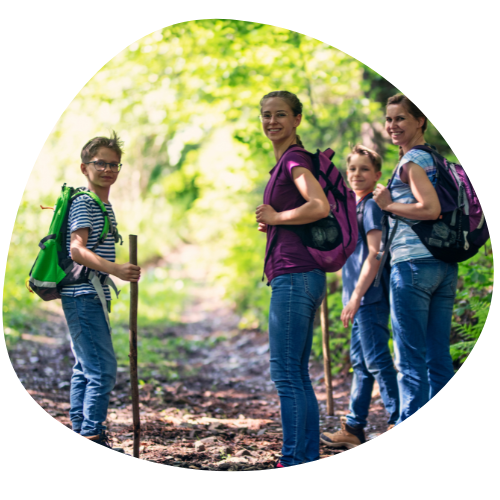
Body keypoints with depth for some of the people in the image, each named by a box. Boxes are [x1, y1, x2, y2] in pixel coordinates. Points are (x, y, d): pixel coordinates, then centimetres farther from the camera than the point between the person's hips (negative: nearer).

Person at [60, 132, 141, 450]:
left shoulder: (104, 205, 17)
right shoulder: (83, 203, -12)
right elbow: (78, 250, -25)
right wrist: (116, 269, -36)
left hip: (92, 297, 10)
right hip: (84, 297, -10)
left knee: (86, 367, 14)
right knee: (103, 369, -13)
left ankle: (80, 433, 21)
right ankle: (92, 436, -11)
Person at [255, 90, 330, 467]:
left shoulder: (295, 159, -9)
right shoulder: (286, 161, 20)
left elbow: (321, 206, -25)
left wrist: (275, 216, -11)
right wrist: (269, 223, 14)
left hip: (294, 276, -10)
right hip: (305, 277, 10)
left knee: (286, 374, -8)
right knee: (298, 375, 12)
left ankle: (294, 461, -5)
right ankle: (310, 458, 16)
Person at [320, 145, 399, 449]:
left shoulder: (372, 206, -10)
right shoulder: (355, 206, 18)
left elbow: (375, 253, -18)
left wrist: (357, 296, -20)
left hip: (370, 295, -10)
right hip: (360, 297, 10)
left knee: (377, 360, -9)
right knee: (361, 362, 12)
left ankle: (400, 425, -5)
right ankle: (354, 429, 18)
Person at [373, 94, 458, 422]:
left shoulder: (411, 162, -8)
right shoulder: (437, 160, 18)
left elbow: (431, 209, -20)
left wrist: (389, 204, -8)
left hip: (413, 263, -9)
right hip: (446, 265, 9)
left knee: (411, 359, -5)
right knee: (439, 357, 9)